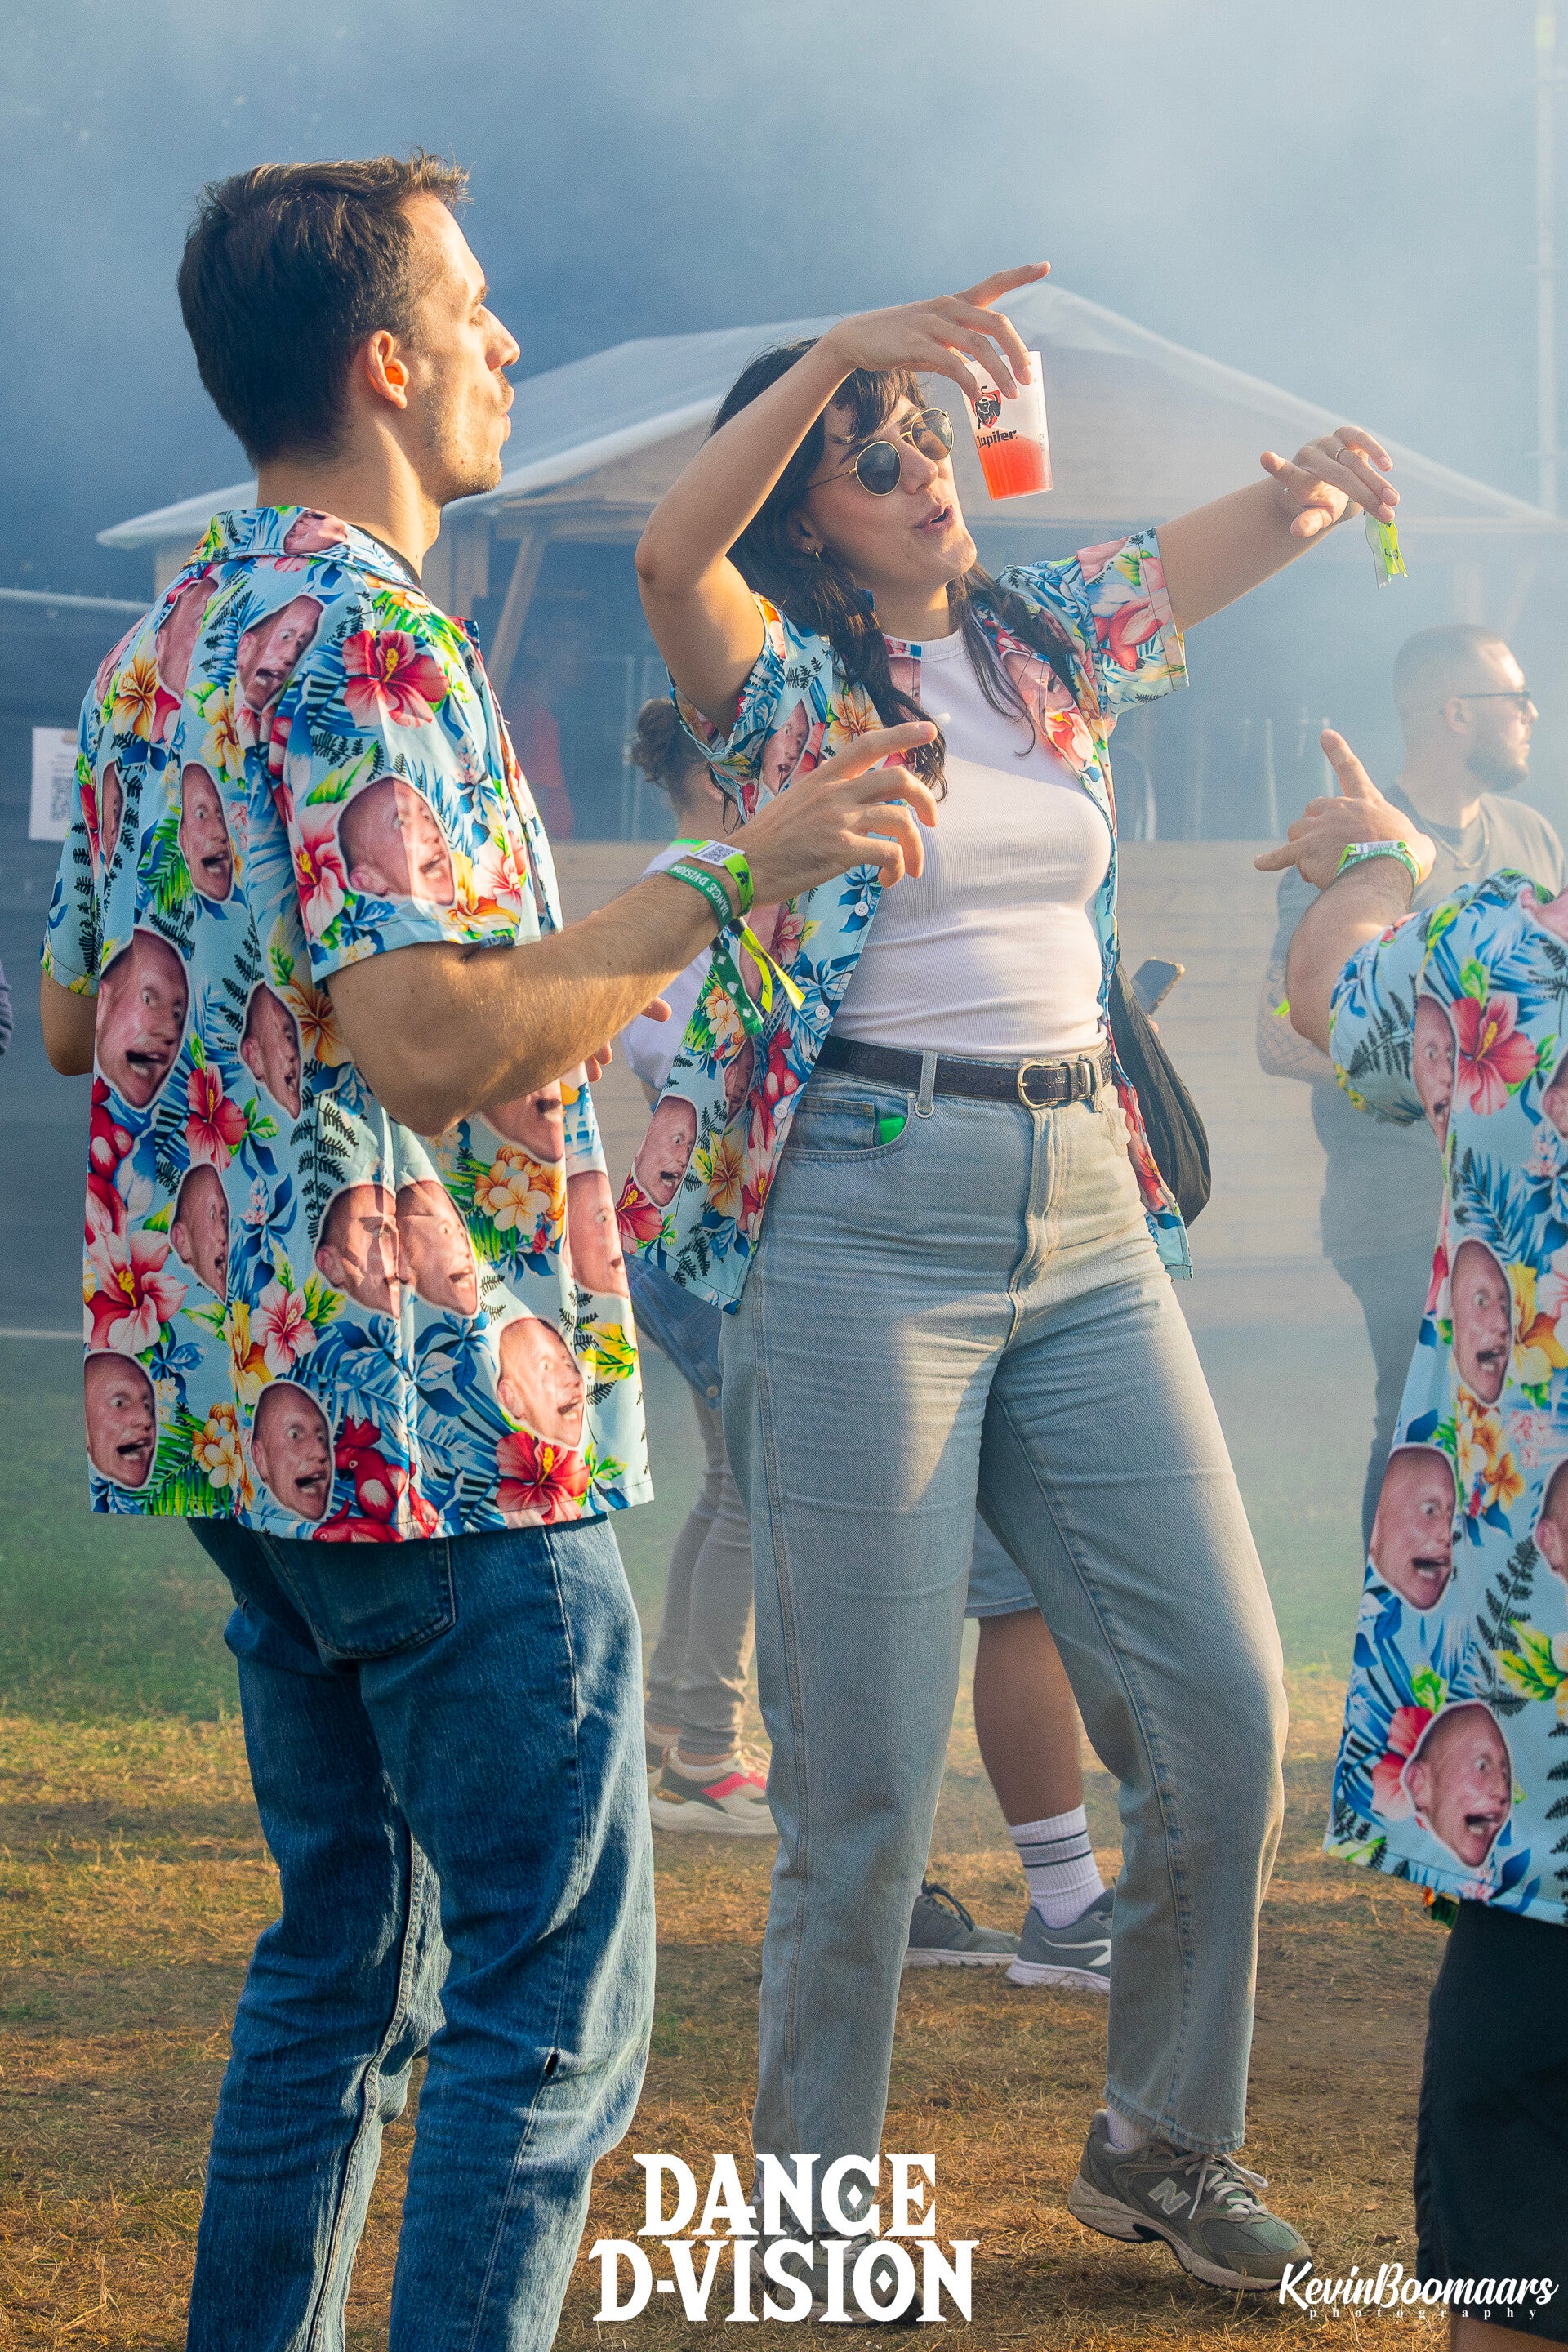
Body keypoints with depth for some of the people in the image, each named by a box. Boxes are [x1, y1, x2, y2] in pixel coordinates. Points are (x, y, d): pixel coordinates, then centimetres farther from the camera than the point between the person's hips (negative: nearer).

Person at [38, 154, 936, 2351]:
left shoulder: (155, 642, 13)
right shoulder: (371, 636, -16)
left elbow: (71, 1012, 20)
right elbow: (430, 1041, -26)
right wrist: (732, 878, -23)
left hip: (238, 1414, 10)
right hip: (445, 1423, -9)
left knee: (346, 1956, 18)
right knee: (555, 1992, -3)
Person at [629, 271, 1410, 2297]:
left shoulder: (1042, 641, 13)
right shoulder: (786, 681, -3)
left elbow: (1225, 546, 17)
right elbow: (670, 548, -22)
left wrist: (1316, 486, -6)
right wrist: (831, 353, -35)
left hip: (1086, 1214, 6)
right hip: (868, 1215, -6)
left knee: (1221, 1700, 5)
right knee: (868, 1769, -4)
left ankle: (1164, 2142, 24)